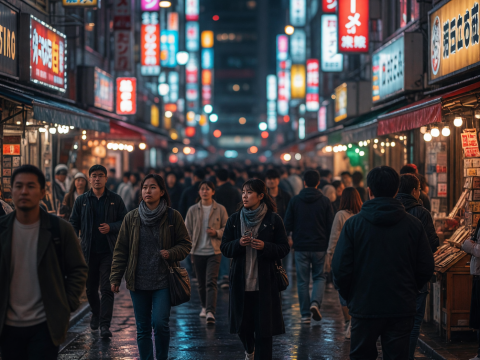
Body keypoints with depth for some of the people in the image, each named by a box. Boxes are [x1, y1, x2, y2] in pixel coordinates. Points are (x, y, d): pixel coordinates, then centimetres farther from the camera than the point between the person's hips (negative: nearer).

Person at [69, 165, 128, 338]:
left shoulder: (115, 199, 3)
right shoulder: (81, 200, 6)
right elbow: (74, 224, 7)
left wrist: (111, 227, -12)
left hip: (109, 251, -2)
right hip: (88, 251, 2)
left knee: (107, 288, -8)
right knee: (90, 288, 11)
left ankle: (105, 325, -7)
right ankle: (96, 314, 37)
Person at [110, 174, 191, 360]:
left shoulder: (173, 217, -1)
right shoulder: (131, 218, 4)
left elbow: (185, 244, 7)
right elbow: (121, 250, 8)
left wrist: (171, 253, -13)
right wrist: (115, 278, 4)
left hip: (162, 281, -2)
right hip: (138, 281, 2)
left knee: (160, 323, -13)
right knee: (142, 328, 7)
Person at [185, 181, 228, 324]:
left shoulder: (220, 209, 1)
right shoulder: (193, 210, 5)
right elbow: (187, 230, 9)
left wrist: (216, 233, -13)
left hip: (214, 251, -2)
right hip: (198, 252, 3)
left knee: (211, 282, -13)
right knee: (201, 283, 11)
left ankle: (210, 312, -20)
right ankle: (204, 307, 31)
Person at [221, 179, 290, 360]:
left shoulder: (273, 220, -2)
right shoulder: (234, 219, 7)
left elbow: (284, 249, -1)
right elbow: (224, 248, 6)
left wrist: (265, 246, -18)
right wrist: (238, 243, -14)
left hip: (265, 284, -3)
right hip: (241, 282, 3)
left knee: (263, 328, -3)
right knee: (242, 324, 12)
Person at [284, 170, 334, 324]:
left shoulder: (295, 200, -1)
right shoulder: (325, 201, -2)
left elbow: (288, 224, 0)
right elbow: (330, 225, 0)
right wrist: (329, 245, 11)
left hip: (300, 247, 0)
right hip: (320, 246, 0)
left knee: (302, 281, 7)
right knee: (320, 277, 14)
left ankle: (305, 314, 7)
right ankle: (315, 303, -11)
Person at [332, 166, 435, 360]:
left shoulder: (353, 224, -7)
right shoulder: (413, 224, -3)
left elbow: (340, 269, -8)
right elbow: (426, 268, 1)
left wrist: (349, 296, 8)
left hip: (364, 308, -1)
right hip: (402, 309, 1)